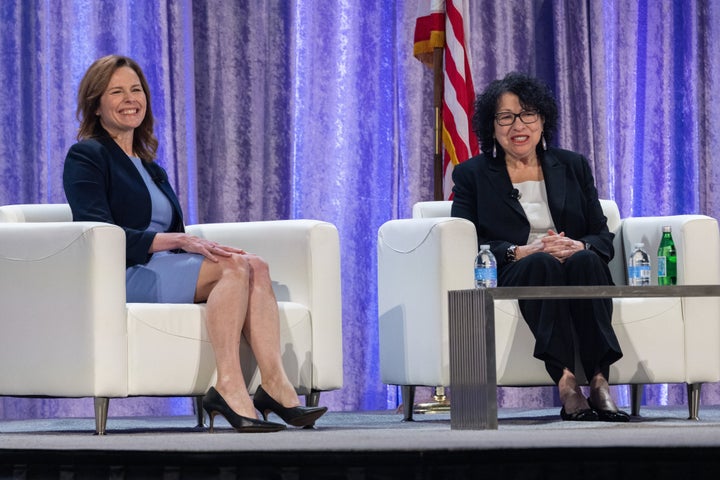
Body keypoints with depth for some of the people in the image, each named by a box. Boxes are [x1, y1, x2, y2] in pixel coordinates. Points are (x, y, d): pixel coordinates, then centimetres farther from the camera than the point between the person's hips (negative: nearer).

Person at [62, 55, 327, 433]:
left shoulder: (151, 168, 28)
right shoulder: (86, 157, 2)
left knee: (254, 266, -21)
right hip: (120, 276, -7)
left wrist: (201, 245, -3)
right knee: (233, 266, -28)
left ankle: (275, 386, -35)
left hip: (162, 269, 7)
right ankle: (228, 388, -40)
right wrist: (177, 240, -18)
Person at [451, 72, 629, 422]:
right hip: (510, 281, -2)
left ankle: (599, 380, -45)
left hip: (581, 271, 2)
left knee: (584, 261, -34)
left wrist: (578, 247, -13)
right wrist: (520, 252, -17)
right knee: (541, 263, -36)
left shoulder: (574, 167, 22)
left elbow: (604, 239, 12)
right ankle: (565, 381, -50)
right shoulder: (472, 175, 15)